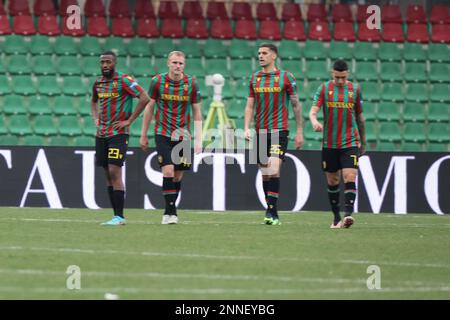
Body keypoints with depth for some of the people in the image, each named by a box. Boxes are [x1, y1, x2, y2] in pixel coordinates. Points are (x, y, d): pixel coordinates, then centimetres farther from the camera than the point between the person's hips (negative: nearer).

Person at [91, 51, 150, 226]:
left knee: (114, 172, -14)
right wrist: (96, 119, 13)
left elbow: (144, 98, -17)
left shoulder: (123, 80, -10)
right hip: (101, 134, 7)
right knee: (108, 175, 7)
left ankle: (119, 216, -13)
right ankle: (117, 216, 12)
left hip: (118, 133, -7)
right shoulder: (98, 82, 11)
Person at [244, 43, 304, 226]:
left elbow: (296, 105, 3)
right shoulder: (255, 78, 10)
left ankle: (272, 212, -18)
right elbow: (250, 106, 12)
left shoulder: (286, 77, -2)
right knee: (265, 174, 6)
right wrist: (246, 128, -1)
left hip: (279, 130, -5)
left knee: (274, 171, -19)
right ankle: (272, 214, 14)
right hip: (260, 132, 5)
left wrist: (299, 132, 2)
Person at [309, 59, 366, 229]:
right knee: (332, 181, 7)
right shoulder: (324, 88, 1)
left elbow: (360, 116, 14)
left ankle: (348, 215, -24)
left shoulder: (355, 89, 5)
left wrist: (363, 142, 19)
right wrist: (314, 122, -31)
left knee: (350, 178, -16)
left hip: (350, 143, -1)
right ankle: (336, 217, 19)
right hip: (329, 143, 1)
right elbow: (313, 111, -7)